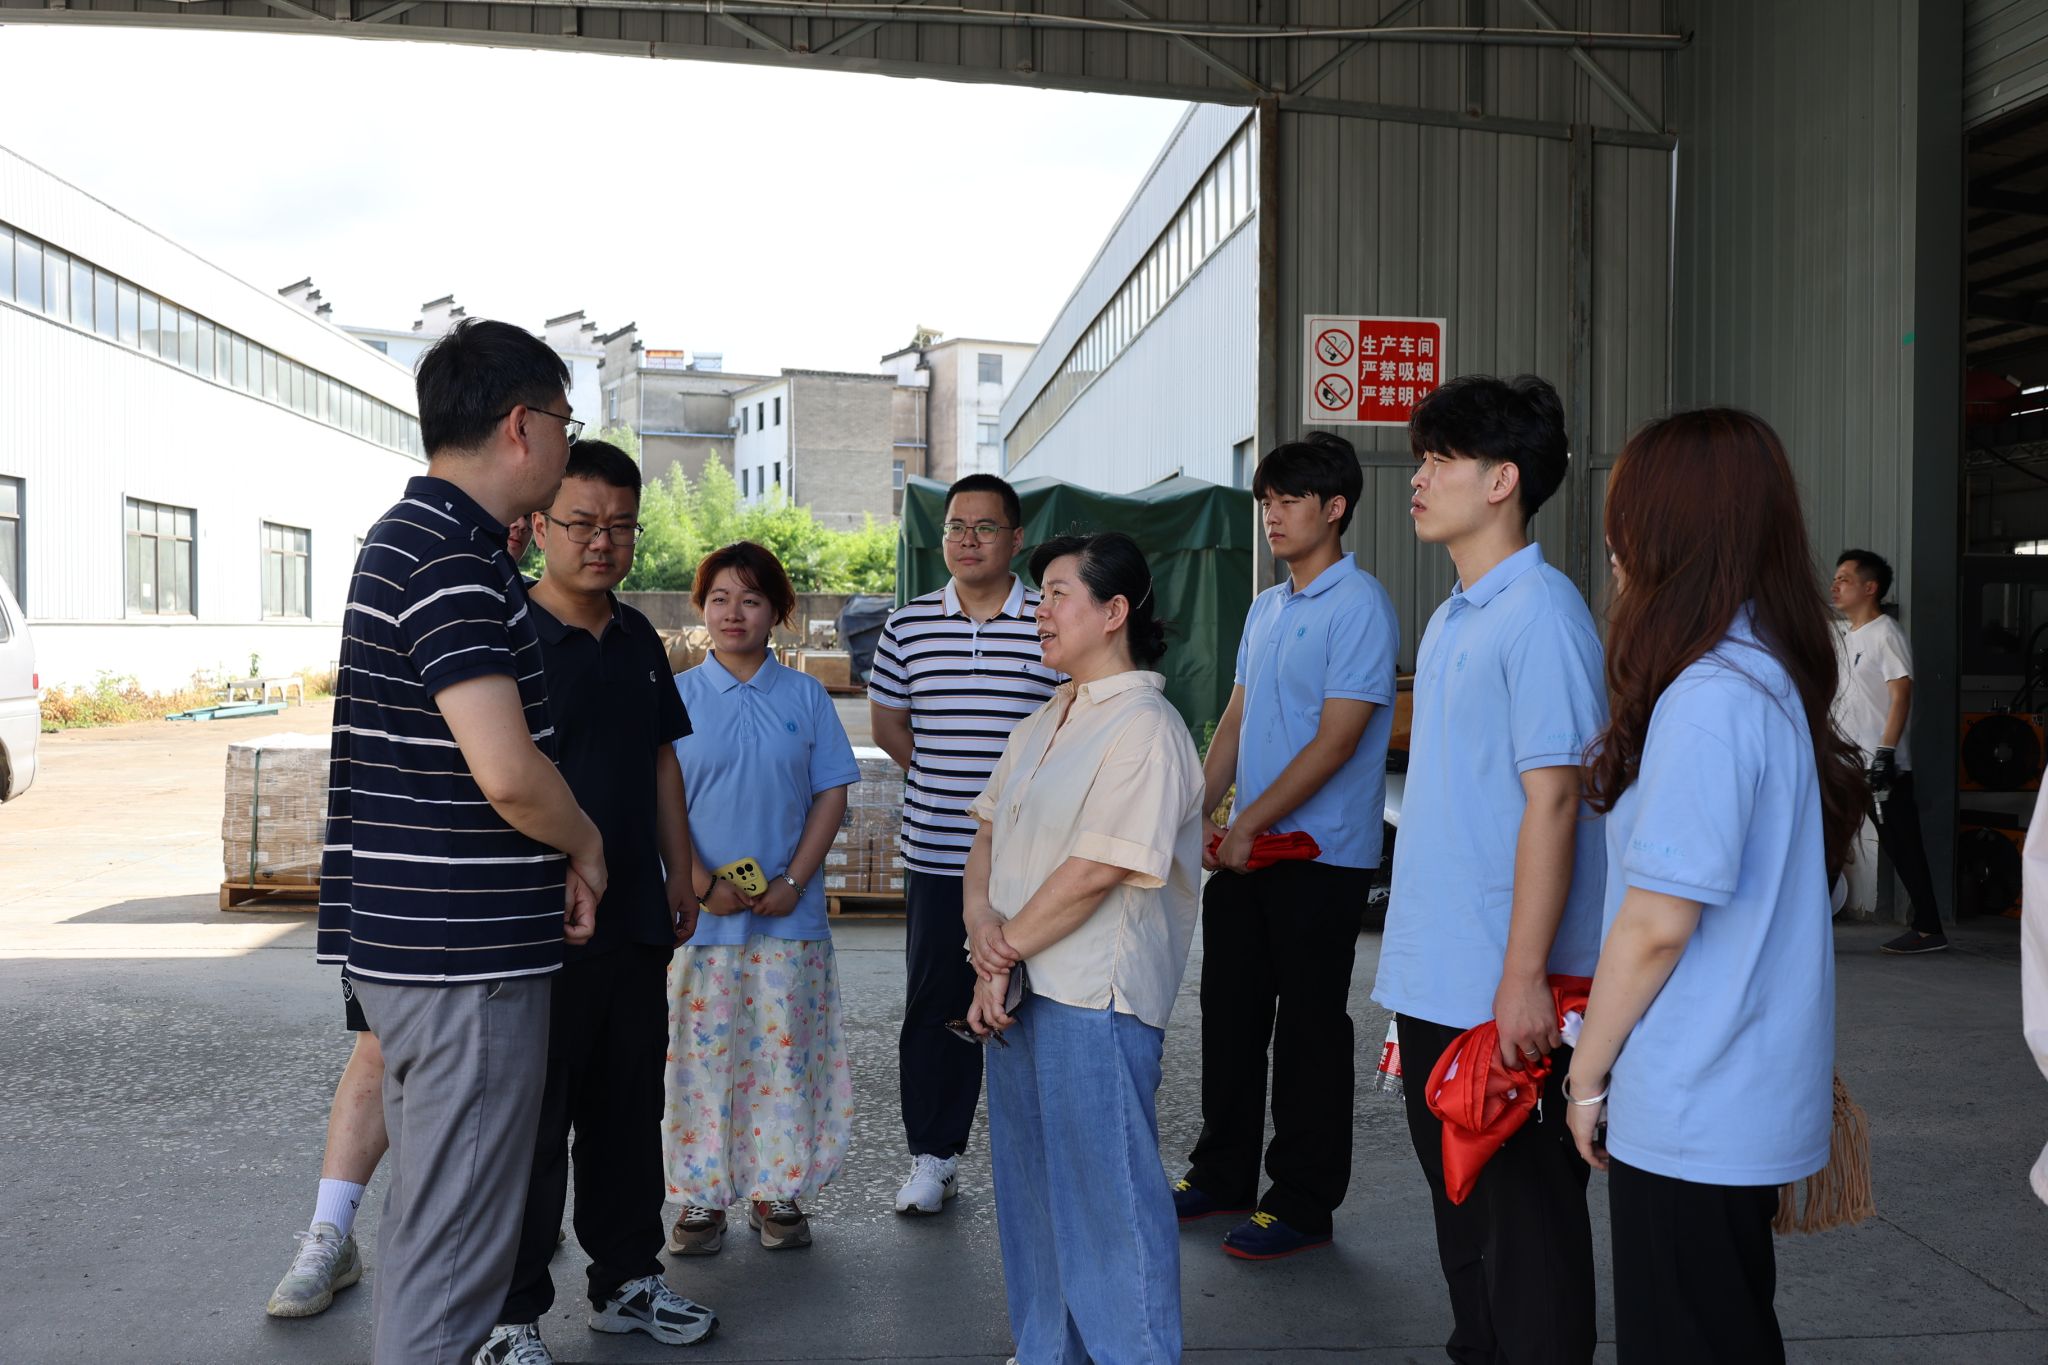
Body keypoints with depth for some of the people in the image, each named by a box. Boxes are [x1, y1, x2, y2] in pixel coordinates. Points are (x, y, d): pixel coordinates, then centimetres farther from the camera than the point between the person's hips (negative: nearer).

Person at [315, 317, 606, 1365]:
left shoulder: (404, 537, 14)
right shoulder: (454, 559, -18)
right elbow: (508, 774, -27)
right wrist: (585, 846, -7)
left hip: (402, 941, 10)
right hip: (467, 955, -10)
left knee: (425, 1212, 22)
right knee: (455, 1247, 1)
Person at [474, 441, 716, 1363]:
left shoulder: (637, 639, 12)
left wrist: (679, 868, 16)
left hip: (636, 917, 7)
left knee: (630, 1110, 17)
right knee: (531, 1119, 3)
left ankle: (627, 1279, 33)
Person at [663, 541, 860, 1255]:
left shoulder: (805, 695, 5)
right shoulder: (676, 697, 2)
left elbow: (831, 795, 3)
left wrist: (792, 882, -8)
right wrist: (705, 887, -11)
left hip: (790, 911, 1)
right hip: (700, 911, -1)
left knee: (783, 1053, 5)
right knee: (702, 1052, 3)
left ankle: (777, 1191, 19)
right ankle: (702, 1194, 16)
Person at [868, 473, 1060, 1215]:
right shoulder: (907, 625, 7)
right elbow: (888, 724, 17)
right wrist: (946, 785, 10)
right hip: (937, 853, 2)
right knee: (935, 1001, 8)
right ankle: (932, 1154, 22)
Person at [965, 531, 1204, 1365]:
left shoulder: (1144, 728, -14)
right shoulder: (1043, 725, 15)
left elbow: (1096, 870, -19)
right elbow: (990, 830, 14)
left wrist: (1006, 953, -13)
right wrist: (981, 917, -5)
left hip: (1094, 995, -9)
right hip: (1018, 986, 9)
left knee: (1106, 1189, 1)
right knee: (1028, 1182, 18)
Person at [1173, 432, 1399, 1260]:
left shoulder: (1359, 605, -12)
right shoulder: (1265, 609, 14)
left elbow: (1337, 739, -18)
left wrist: (1250, 824, -16)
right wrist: (1196, 813, 8)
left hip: (1320, 854, -8)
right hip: (1245, 851, 8)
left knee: (1308, 1031, 2)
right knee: (1230, 1014, 15)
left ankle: (1303, 1203, 16)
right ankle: (1222, 1174, 30)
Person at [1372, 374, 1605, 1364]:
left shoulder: (1540, 614, -15)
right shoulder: (1447, 621, 12)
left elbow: (1551, 800, -20)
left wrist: (1524, 978, -21)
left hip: (1504, 989, -9)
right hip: (1432, 979, 9)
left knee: (1525, 1208, 5)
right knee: (1459, 1196, 20)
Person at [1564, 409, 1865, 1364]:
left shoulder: (1706, 700, -23)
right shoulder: (1773, 678, 6)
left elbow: (1659, 924, -22)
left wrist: (1588, 1074, -9)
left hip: (1690, 1117, -9)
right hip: (1742, 1100, 9)